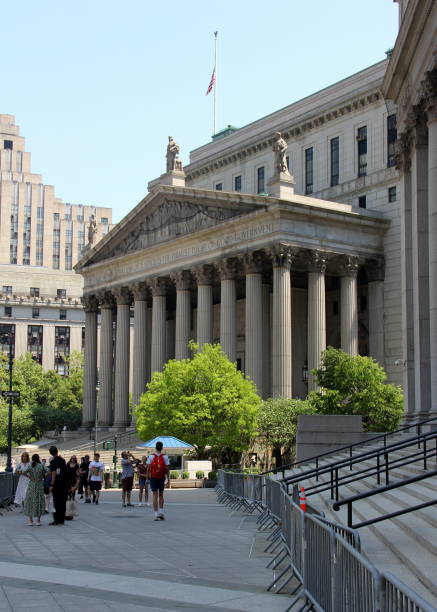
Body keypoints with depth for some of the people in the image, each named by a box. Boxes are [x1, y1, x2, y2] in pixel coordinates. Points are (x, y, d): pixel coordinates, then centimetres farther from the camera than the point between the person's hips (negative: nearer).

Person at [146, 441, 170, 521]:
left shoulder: (151, 457, -4)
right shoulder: (165, 457, -3)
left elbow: (148, 469, -3)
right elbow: (167, 469, -3)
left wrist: (148, 478, 6)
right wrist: (168, 479, 3)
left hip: (153, 478, -1)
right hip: (162, 478, 1)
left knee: (155, 496, 1)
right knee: (161, 495, 17)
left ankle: (156, 514, -3)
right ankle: (161, 512, 11)